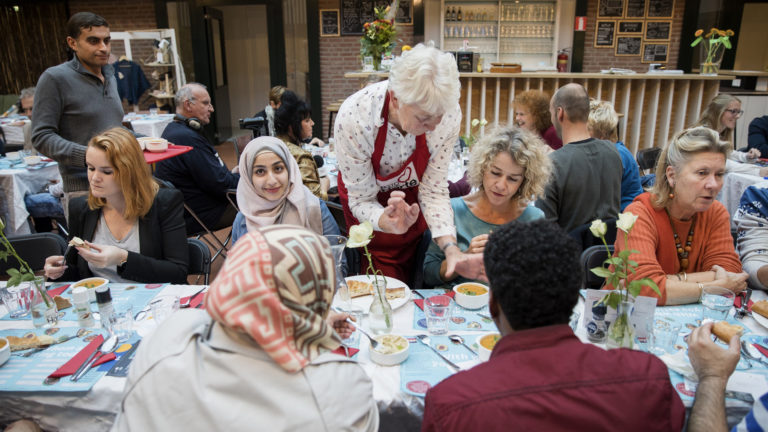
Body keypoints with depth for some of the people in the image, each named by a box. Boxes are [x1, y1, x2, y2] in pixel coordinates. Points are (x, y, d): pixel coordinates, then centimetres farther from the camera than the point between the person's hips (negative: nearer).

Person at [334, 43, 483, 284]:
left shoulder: (448, 114, -29)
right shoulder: (352, 119, -36)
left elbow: (434, 191, -20)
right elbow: (362, 200, -24)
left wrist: (451, 249, -33)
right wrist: (389, 223, -46)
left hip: (412, 197, 3)